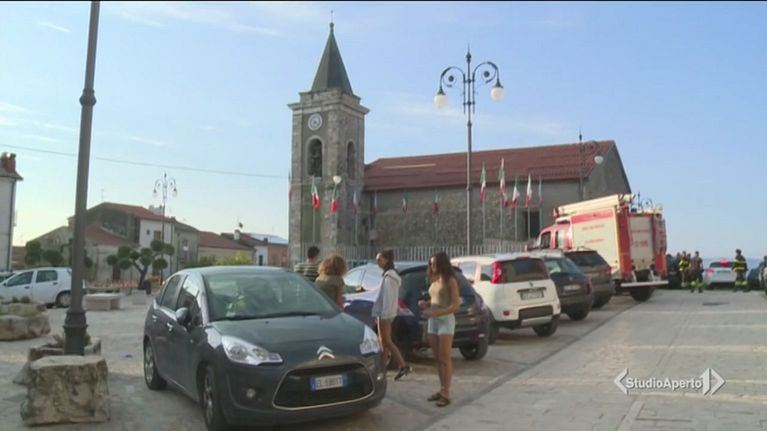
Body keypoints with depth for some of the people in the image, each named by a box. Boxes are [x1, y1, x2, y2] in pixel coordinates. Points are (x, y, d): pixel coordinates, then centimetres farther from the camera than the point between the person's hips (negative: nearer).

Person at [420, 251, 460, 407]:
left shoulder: (451, 281, -10)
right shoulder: (434, 280, 12)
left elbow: (455, 305, -15)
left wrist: (435, 313, -22)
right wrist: (426, 303, 3)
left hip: (446, 320, -7)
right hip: (433, 321, 7)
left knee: (445, 359, -3)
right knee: (438, 359, 10)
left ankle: (446, 394, 1)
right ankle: (442, 390, 18)